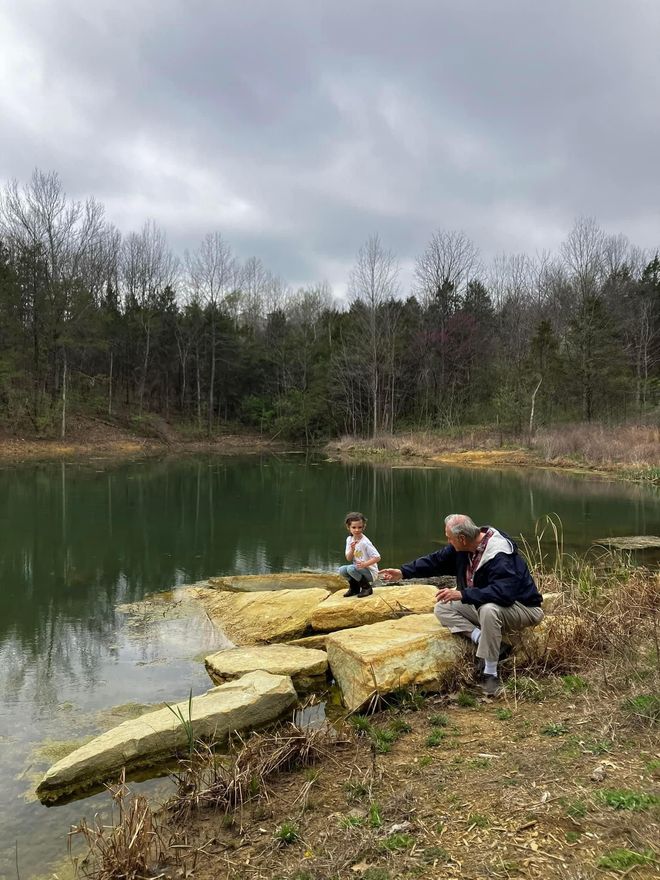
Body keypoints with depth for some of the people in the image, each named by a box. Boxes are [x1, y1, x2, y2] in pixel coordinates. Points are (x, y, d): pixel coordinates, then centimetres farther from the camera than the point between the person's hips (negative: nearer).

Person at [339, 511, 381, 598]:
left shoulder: (365, 542, -20)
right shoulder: (349, 540, -1)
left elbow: (377, 558, -20)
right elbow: (348, 559, -1)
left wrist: (365, 564, -31)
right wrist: (352, 549, -21)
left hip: (370, 571, -6)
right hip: (358, 569, 6)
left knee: (351, 568, -28)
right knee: (342, 570, -16)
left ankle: (367, 587, -8)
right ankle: (355, 588, 10)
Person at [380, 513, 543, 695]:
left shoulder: (500, 556, -31)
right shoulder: (462, 548, -5)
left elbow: (503, 593, -42)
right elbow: (436, 560, 8)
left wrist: (462, 595, -42)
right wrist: (403, 572, 6)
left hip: (522, 607, -9)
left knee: (489, 609, -41)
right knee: (442, 608, -2)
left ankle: (490, 674, -25)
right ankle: (488, 643, -16)